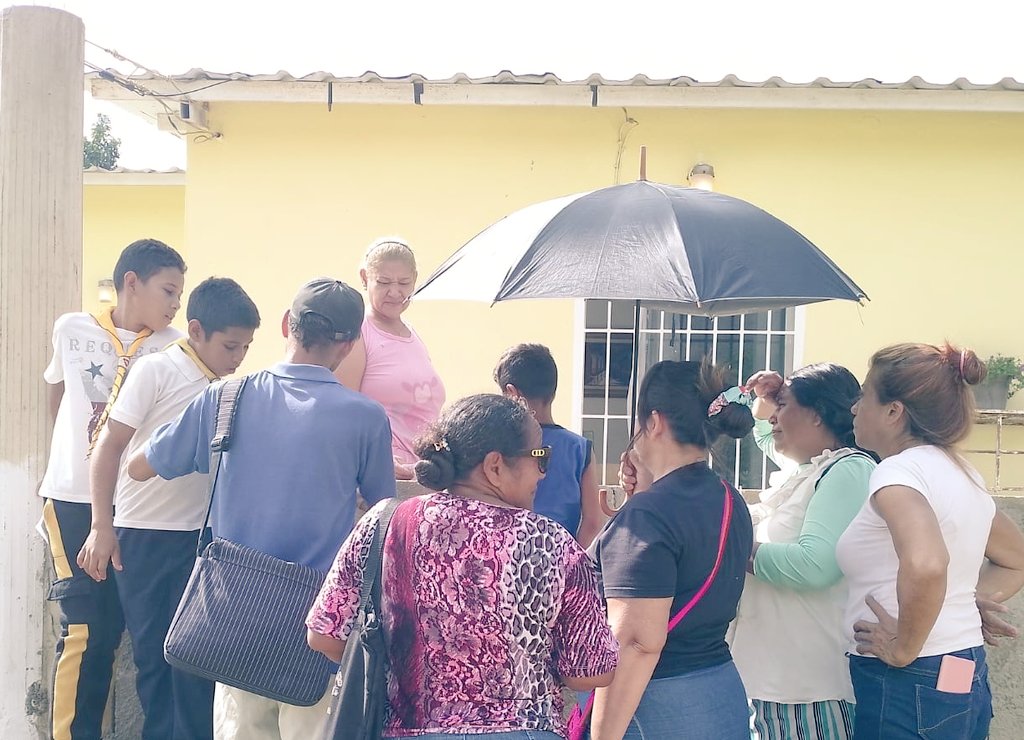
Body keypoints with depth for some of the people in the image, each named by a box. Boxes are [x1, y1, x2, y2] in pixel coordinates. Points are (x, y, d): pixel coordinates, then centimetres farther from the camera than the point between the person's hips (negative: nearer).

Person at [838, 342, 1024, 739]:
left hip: (907, 686, -9)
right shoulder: (962, 473, 12)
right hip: (966, 680, 9)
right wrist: (967, 603, 13)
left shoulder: (899, 471, -16)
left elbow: (925, 564, -35)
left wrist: (903, 648, -22)